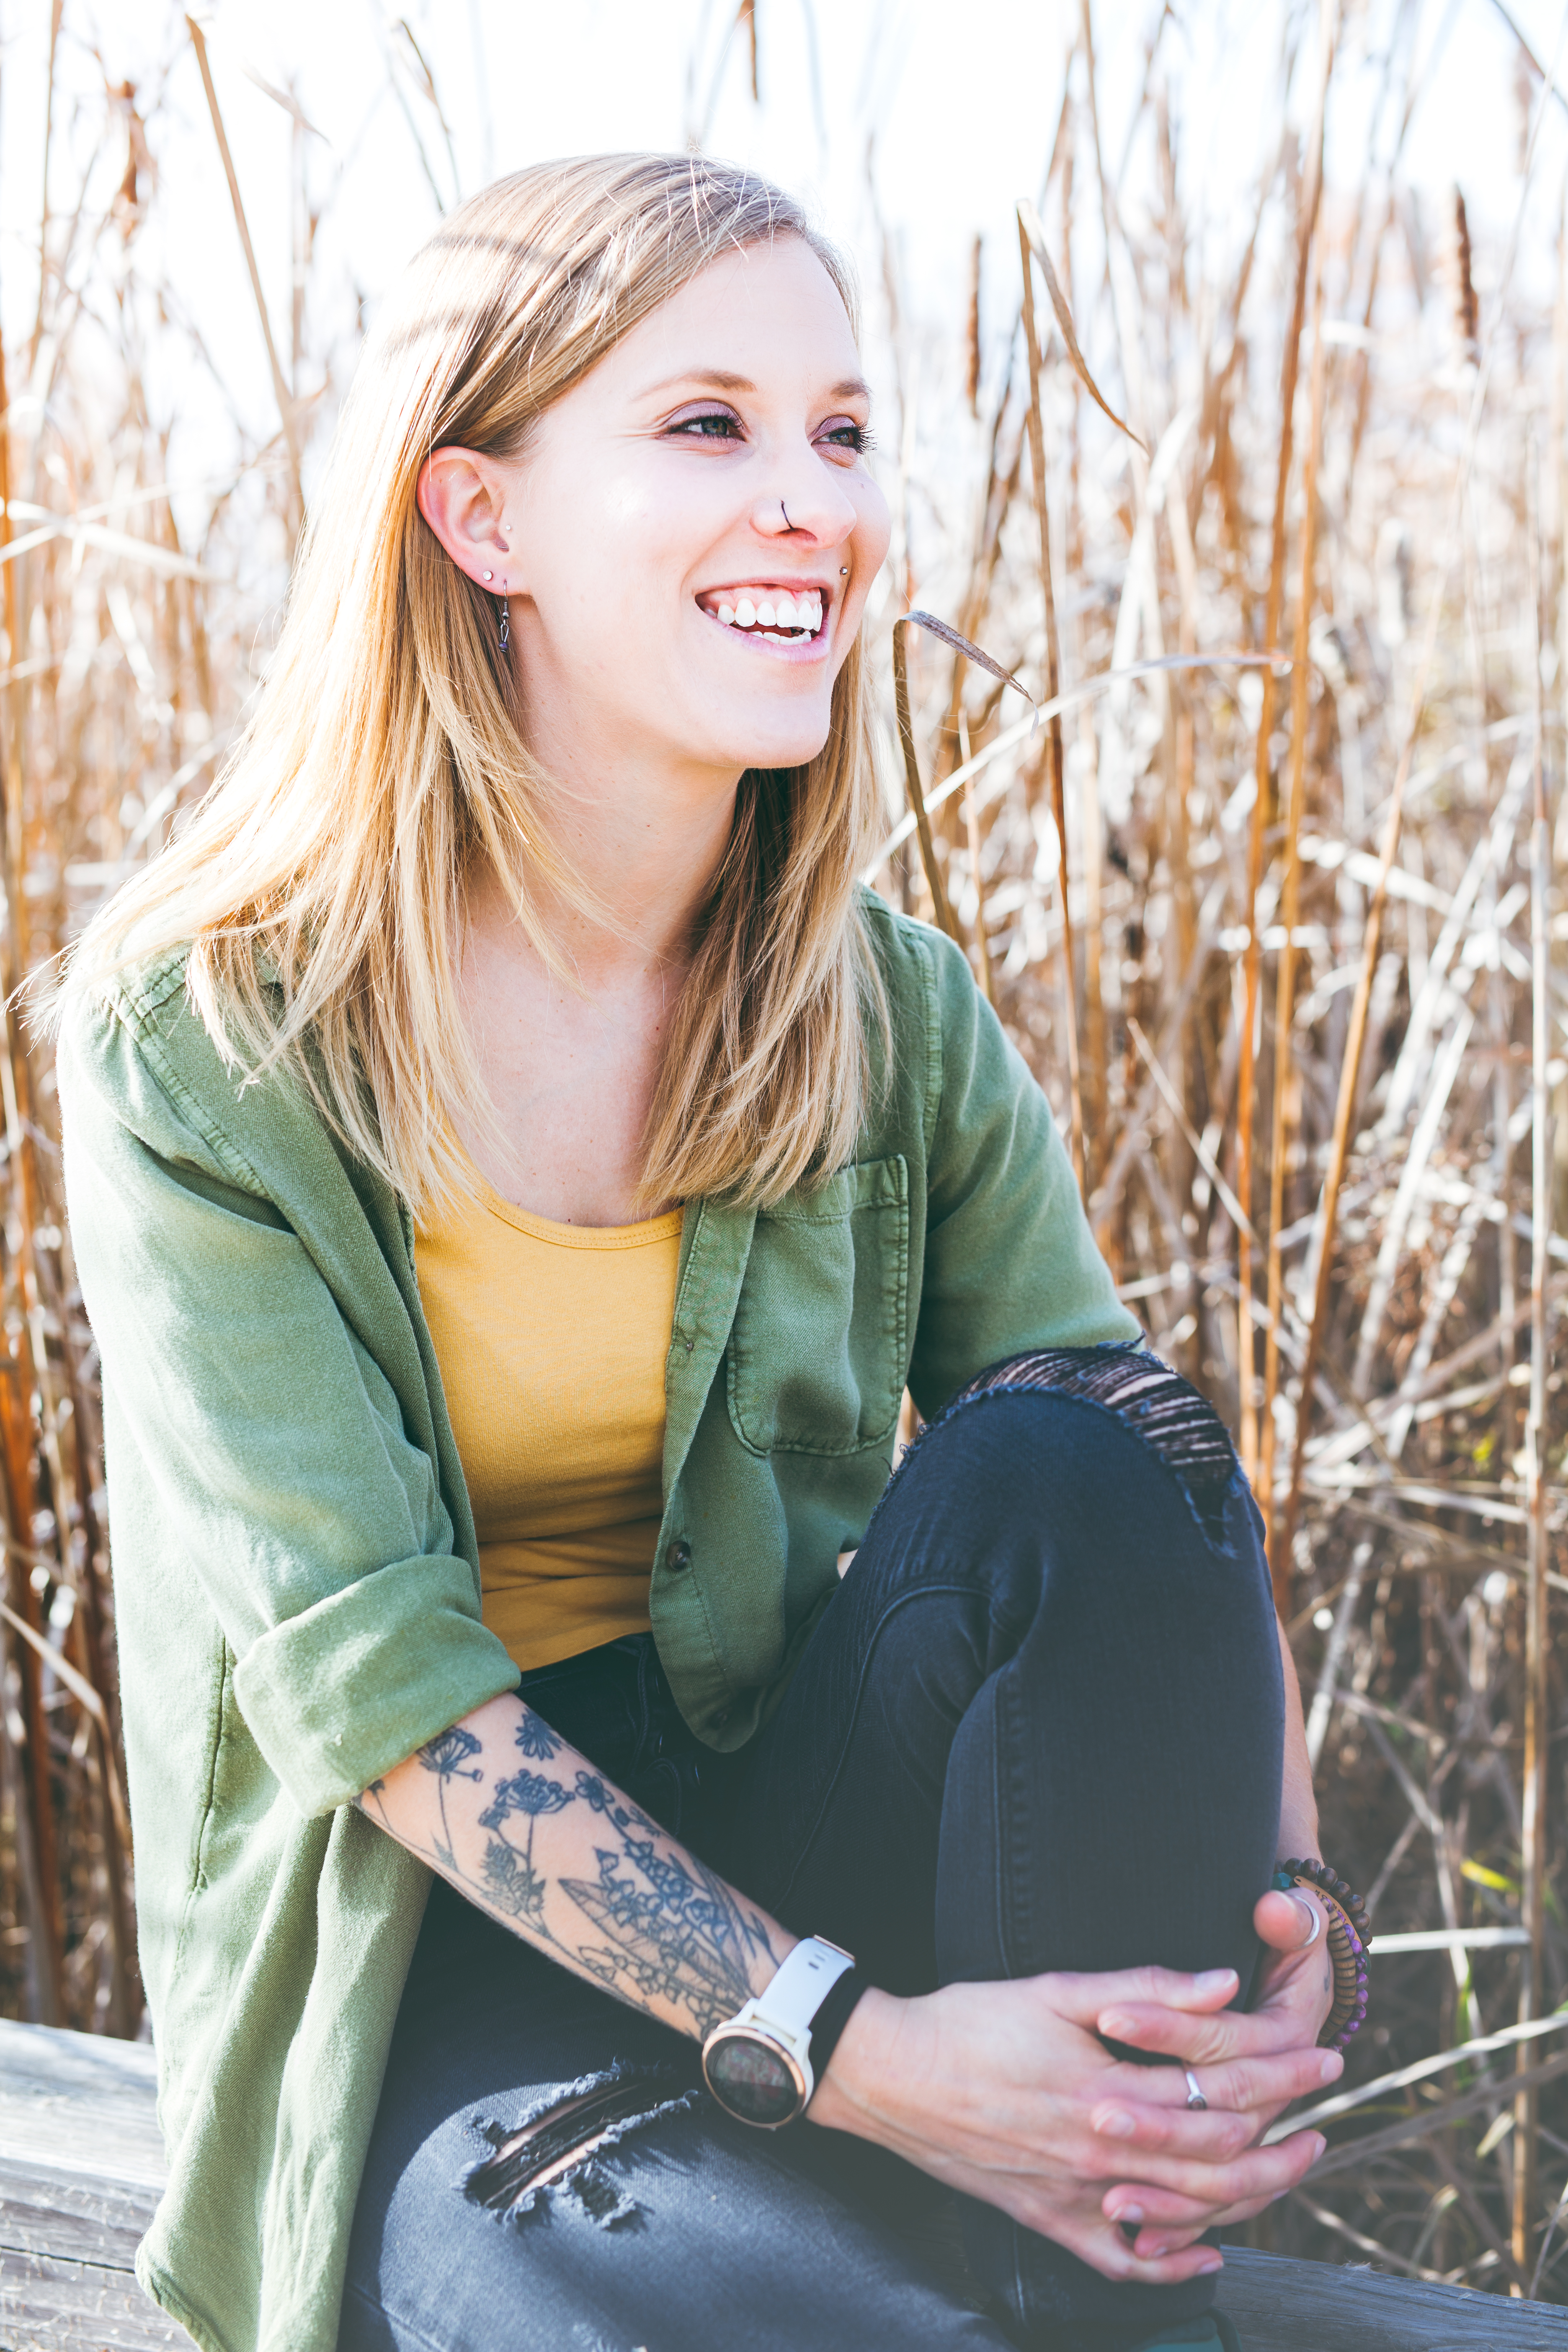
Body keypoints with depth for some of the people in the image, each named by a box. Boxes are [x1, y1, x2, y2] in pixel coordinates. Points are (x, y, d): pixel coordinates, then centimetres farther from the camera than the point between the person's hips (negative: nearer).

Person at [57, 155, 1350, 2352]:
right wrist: (844, 2045, -27)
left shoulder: (898, 1023, 0)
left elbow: (1148, 1532, 1)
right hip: (436, 1959, -4)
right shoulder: (201, 1048, -12)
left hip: (798, 1821, 5)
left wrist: (1271, 1911, -20)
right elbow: (366, 1670, -18)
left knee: (1072, 1441, -26)